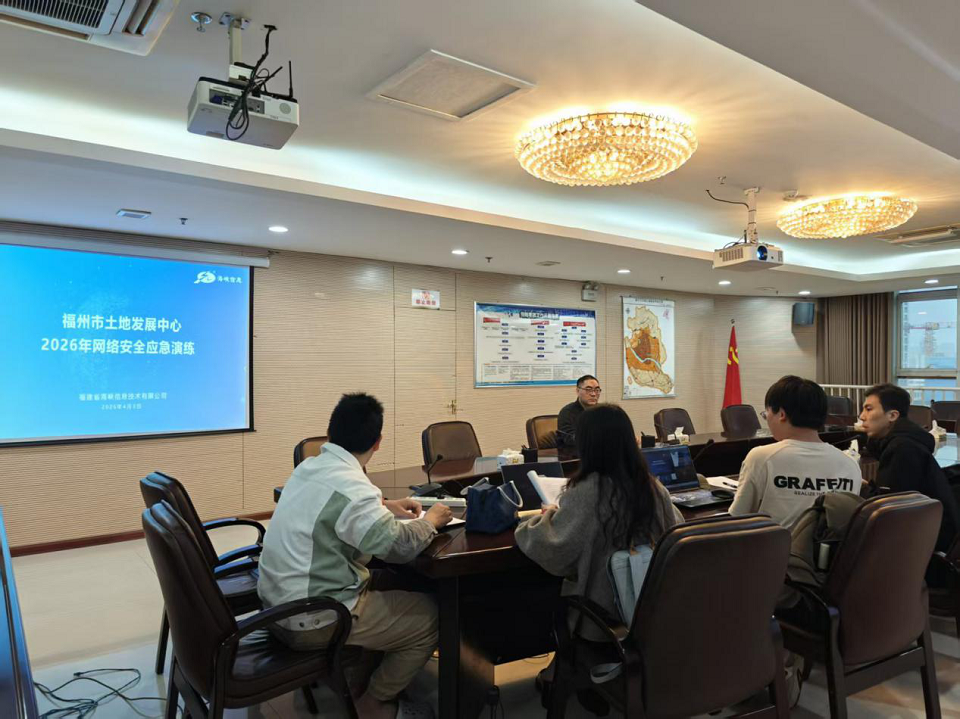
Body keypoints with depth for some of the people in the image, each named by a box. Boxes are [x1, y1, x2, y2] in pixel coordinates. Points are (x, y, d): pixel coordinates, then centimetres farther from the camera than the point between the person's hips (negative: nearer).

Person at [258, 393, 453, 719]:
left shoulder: (309, 467, 2)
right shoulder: (350, 485, -25)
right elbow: (400, 546, -25)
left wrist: (384, 506, 15)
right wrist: (431, 520, -6)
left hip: (278, 603, 9)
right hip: (309, 621, -9)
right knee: (430, 616, 2)